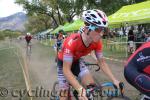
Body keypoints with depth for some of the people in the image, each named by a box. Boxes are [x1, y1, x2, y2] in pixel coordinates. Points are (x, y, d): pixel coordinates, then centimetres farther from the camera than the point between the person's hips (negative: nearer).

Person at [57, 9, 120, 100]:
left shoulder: (97, 42, -24)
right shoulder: (72, 41, -41)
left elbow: (102, 62, -13)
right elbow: (66, 69, -41)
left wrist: (114, 80, -25)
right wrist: (80, 89, -51)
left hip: (76, 61, 4)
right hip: (64, 62, -4)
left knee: (91, 86, -15)